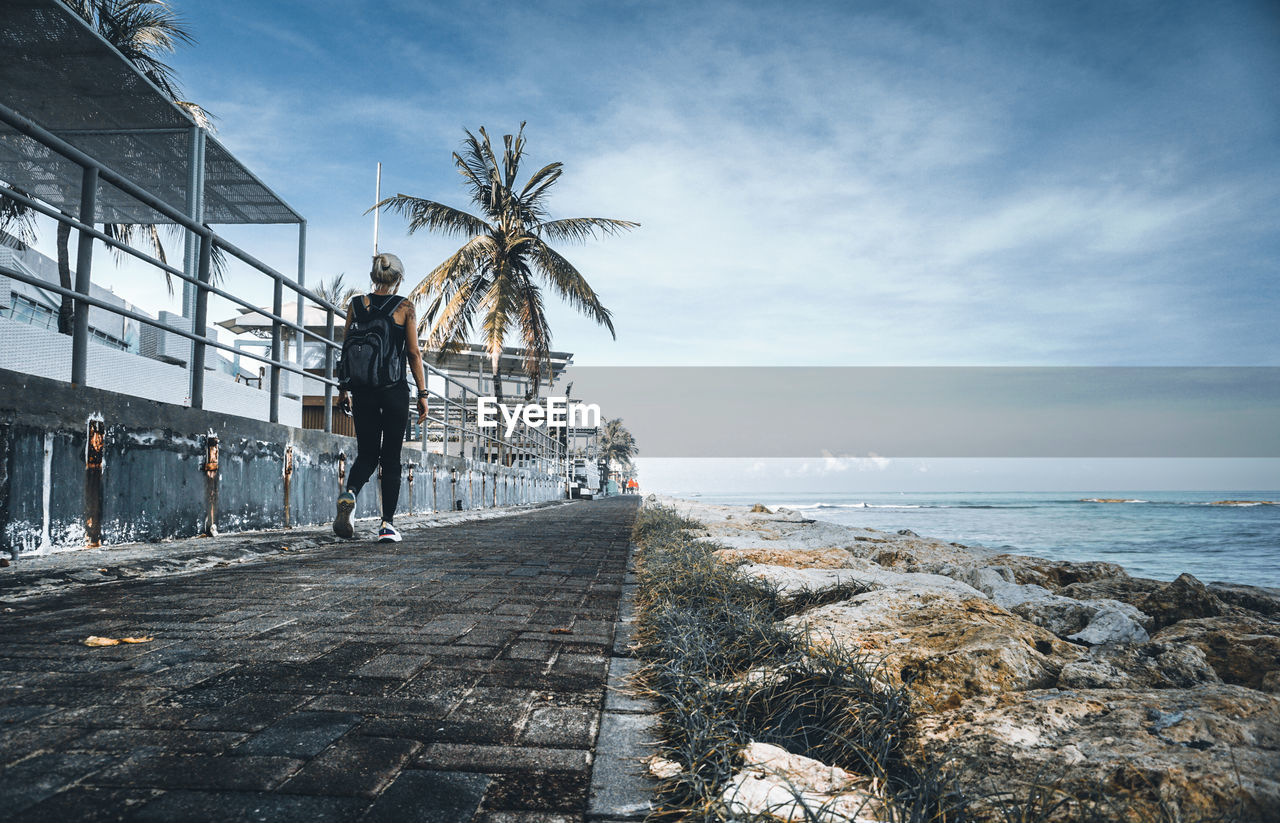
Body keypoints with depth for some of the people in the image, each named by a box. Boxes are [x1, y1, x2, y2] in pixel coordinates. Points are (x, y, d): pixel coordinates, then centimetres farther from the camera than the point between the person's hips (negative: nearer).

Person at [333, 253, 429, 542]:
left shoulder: (356, 304, 7)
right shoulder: (405, 307, -1)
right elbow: (413, 352, -3)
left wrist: (344, 389, 14)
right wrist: (422, 393, 1)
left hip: (363, 388, 3)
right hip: (394, 388, -3)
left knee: (367, 453, 12)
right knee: (391, 457, 5)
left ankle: (349, 494, -18)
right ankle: (388, 524, 2)